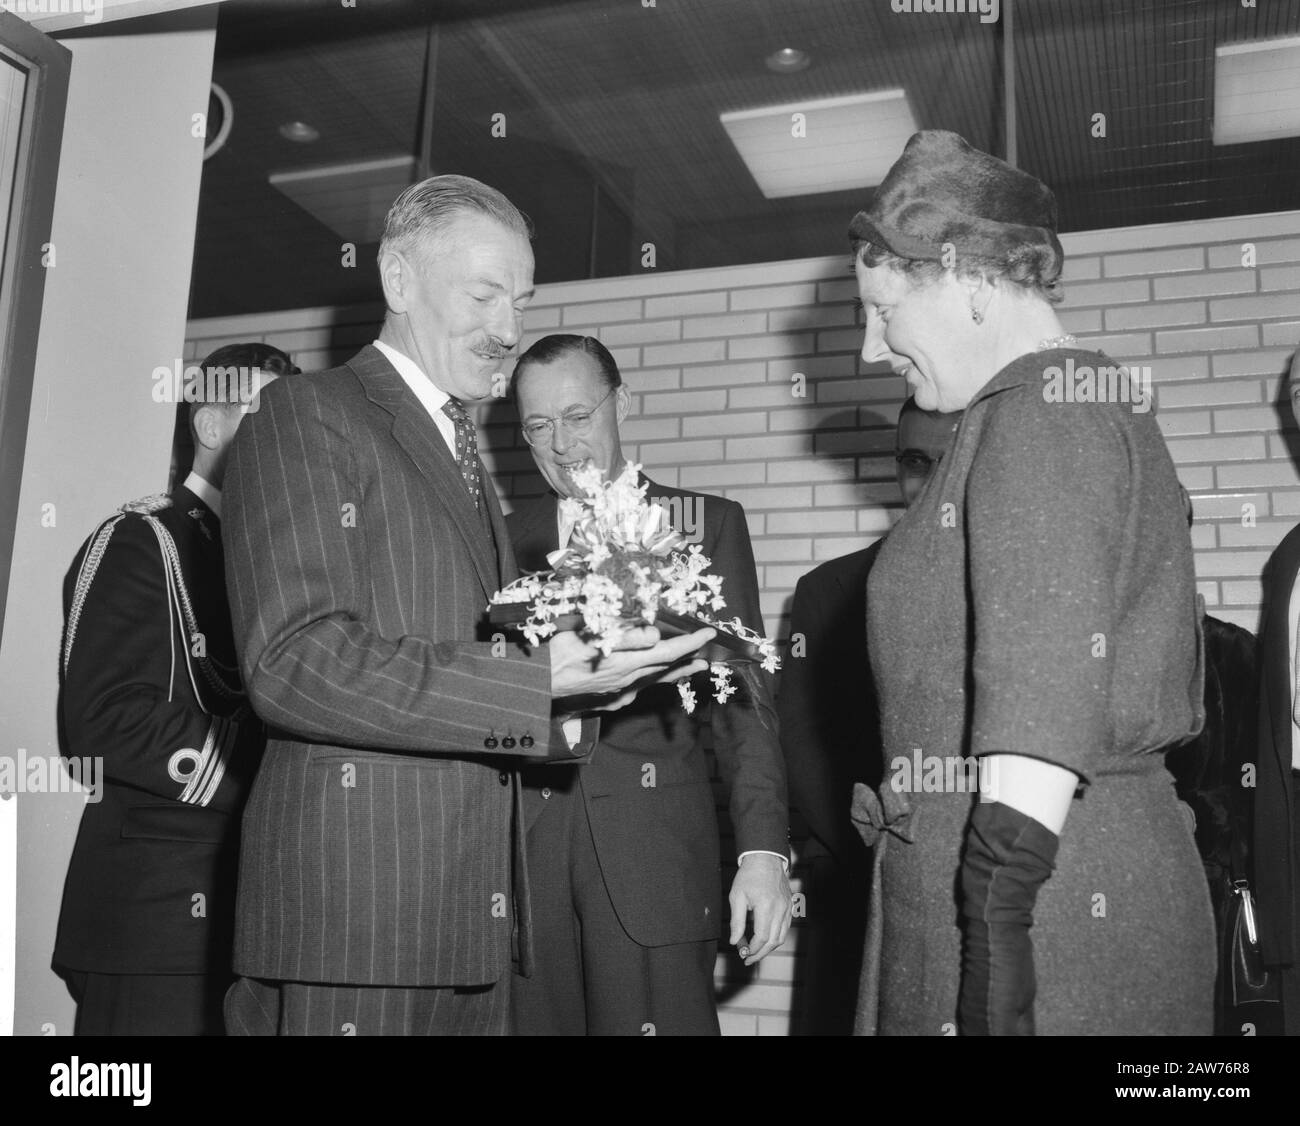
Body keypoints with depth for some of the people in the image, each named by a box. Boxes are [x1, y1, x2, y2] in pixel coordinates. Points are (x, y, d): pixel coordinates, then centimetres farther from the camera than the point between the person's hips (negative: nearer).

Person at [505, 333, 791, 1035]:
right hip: (522, 845, 2)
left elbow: (741, 696, 1)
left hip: (652, 846, -2)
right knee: (533, 1019, 5)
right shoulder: (508, 536, 12)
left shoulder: (706, 523, 6)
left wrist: (763, 851, -7)